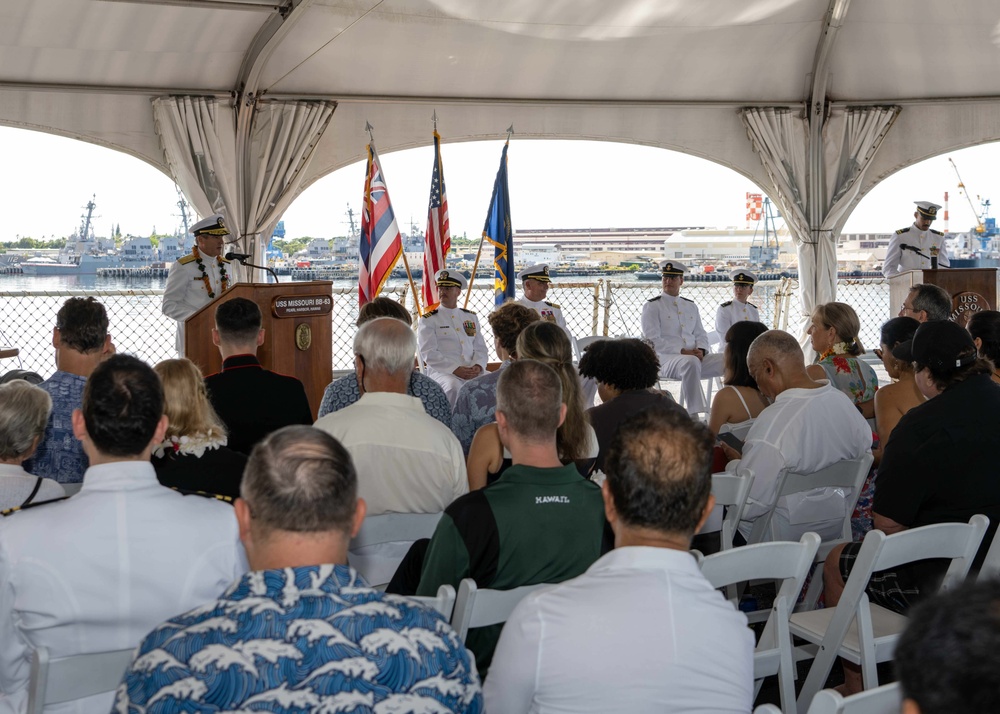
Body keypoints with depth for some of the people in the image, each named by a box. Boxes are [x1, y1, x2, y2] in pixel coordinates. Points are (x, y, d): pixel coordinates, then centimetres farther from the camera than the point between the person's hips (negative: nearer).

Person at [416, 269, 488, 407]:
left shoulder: (471, 317, 20)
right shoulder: (428, 320, 5)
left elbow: (480, 348, 16)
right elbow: (428, 354, -5)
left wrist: (478, 366, -6)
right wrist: (455, 369, -17)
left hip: (473, 372, 4)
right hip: (442, 372, -4)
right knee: (453, 386, -37)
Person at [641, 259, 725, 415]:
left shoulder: (691, 306, 22)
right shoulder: (652, 306, 4)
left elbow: (701, 335, 20)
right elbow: (653, 340, -6)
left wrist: (701, 350, -5)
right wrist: (683, 352, -15)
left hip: (695, 357, 6)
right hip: (665, 359, -6)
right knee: (691, 362, -40)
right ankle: (694, 413, -38)